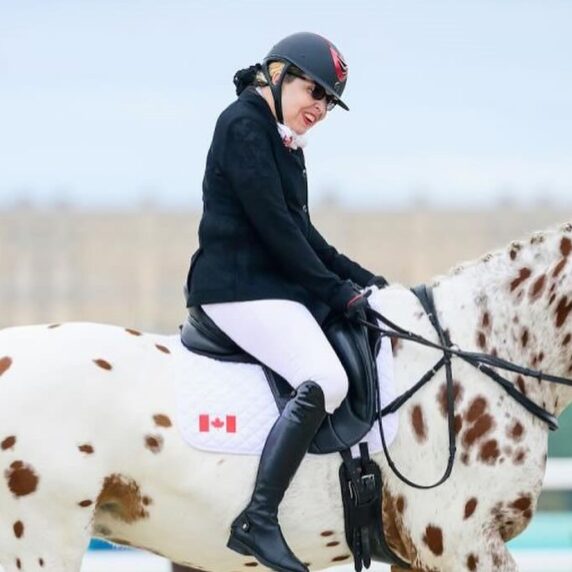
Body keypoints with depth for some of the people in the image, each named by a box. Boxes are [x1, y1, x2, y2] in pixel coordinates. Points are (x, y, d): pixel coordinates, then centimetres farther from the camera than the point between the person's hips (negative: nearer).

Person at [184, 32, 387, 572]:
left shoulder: (283, 141, 19)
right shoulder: (243, 125, -10)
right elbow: (273, 224, -16)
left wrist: (363, 279, 14)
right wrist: (337, 290, -13)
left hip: (274, 285, 11)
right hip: (239, 288, -11)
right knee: (324, 380, -28)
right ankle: (257, 521, -32)